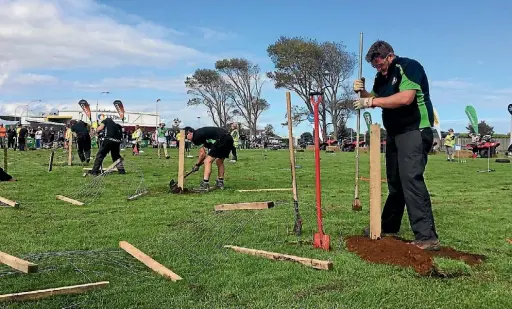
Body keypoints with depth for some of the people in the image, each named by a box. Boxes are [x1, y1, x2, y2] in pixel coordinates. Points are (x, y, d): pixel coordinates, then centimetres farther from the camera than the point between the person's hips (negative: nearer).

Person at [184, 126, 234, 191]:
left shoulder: (195, 136, -1)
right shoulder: (201, 133, 26)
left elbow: (202, 153, -2)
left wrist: (197, 164, 11)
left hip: (222, 139, -10)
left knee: (208, 161, -5)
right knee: (219, 161, 24)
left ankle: (205, 185, -10)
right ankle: (220, 183, 29)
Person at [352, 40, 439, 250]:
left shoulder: (409, 67, -12)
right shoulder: (381, 77, 15)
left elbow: (406, 98, -26)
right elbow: (374, 100, 19)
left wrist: (371, 101, -22)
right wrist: (362, 92, -2)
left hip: (415, 132, -9)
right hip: (394, 134, 9)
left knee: (411, 179, -19)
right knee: (394, 182, 14)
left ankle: (427, 237, -19)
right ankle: (388, 227, 25)